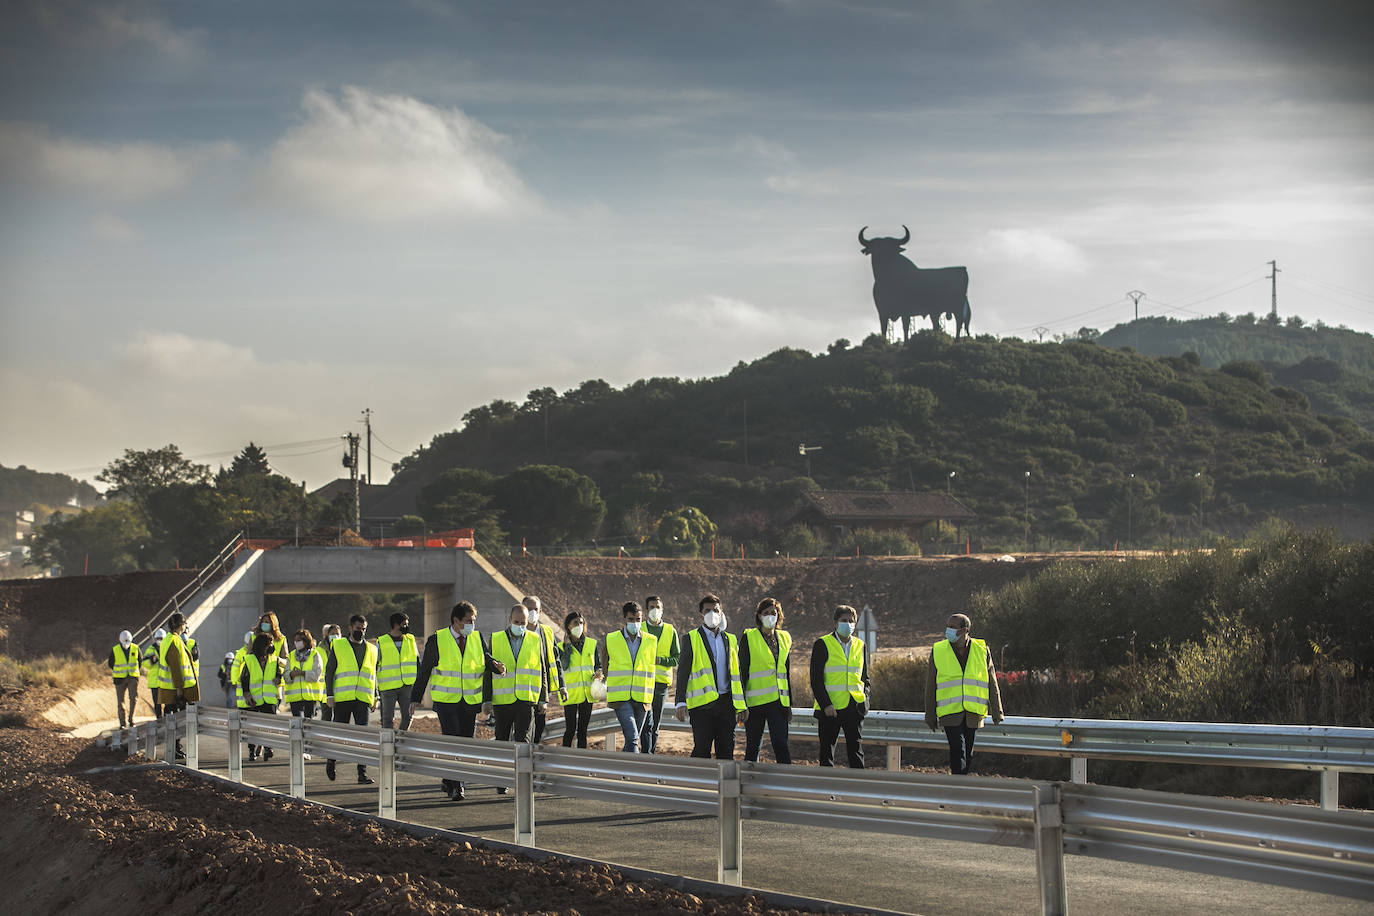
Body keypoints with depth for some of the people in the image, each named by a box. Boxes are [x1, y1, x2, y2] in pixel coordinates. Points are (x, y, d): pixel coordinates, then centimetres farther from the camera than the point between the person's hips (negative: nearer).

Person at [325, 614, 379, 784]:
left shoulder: (371, 649, 15)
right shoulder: (338, 646, 6)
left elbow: (374, 675, 22)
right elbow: (329, 672, 4)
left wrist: (375, 697, 15)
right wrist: (329, 695, -4)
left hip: (363, 699, 2)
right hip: (342, 699, -2)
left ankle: (362, 773, -10)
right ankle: (331, 760, 31)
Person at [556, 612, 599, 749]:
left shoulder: (592, 644, 7)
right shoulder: (562, 646, -2)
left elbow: (597, 665, 15)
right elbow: (564, 666, -16)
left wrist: (599, 674, -6)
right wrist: (568, 646, -17)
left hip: (587, 693, 3)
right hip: (571, 694, -3)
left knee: (582, 729, 8)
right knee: (570, 730, -5)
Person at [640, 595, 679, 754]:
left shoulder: (671, 631, 10)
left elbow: (677, 658, 7)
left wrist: (659, 660, -9)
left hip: (662, 681, 2)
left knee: (655, 725, 8)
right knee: (647, 723, -14)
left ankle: (651, 752, 17)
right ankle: (647, 756, -19)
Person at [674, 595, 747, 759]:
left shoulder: (730, 640, 16)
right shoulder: (692, 639, 3)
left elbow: (736, 675, 18)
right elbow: (682, 672, -1)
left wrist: (740, 707, 12)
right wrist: (681, 703, -10)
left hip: (726, 702, 4)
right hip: (702, 703, -4)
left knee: (726, 752, 4)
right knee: (702, 751, -6)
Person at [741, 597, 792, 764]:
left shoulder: (784, 638, 13)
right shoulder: (749, 638, 0)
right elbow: (742, 672, -2)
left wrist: (789, 704, 14)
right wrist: (741, 703, -8)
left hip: (778, 701, 2)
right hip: (755, 701, -2)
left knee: (780, 743, -8)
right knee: (753, 746, 5)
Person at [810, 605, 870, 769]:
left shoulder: (861, 646, 13)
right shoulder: (823, 644, -1)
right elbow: (816, 679, -5)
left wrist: (865, 700, 1)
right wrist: (826, 704, -15)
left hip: (854, 708, 3)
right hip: (829, 708, -3)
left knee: (856, 751, 1)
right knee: (827, 751, 3)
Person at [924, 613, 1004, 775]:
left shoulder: (982, 650, 4)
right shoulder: (938, 651, 2)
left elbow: (992, 684, 8)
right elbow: (931, 686, 7)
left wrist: (996, 712, 5)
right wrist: (930, 715, 6)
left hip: (974, 712, 2)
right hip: (950, 712, -2)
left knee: (968, 755, 9)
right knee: (958, 751, -14)